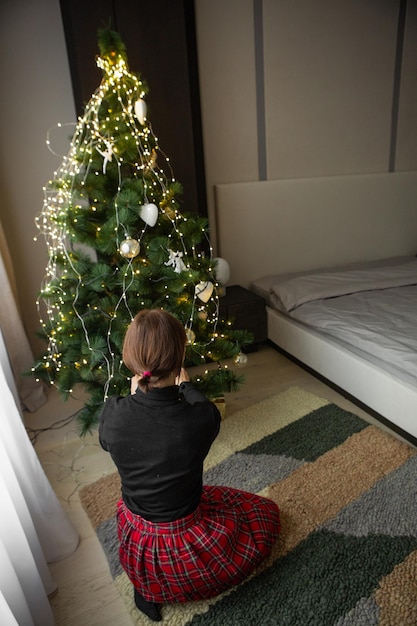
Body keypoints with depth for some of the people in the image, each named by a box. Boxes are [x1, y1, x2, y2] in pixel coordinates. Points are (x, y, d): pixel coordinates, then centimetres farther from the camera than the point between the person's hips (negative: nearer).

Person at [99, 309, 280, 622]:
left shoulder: (114, 413, -23)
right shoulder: (202, 418, -31)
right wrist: (184, 385, 14)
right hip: (183, 546, -4)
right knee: (266, 513, 19)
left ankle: (150, 584, 16)